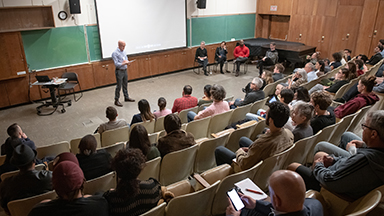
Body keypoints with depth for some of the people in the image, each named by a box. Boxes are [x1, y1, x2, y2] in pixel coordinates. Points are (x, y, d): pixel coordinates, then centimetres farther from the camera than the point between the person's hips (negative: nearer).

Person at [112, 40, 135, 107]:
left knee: (125, 85, 17)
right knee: (118, 86, -2)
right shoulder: (115, 53, -14)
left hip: (125, 70, 7)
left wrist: (127, 62, -10)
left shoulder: (124, 52, 9)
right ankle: (116, 101, 7)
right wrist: (124, 63, -25)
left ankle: (126, 97, 31)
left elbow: (126, 60, 13)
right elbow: (116, 64, -18)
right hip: (119, 71, -7)